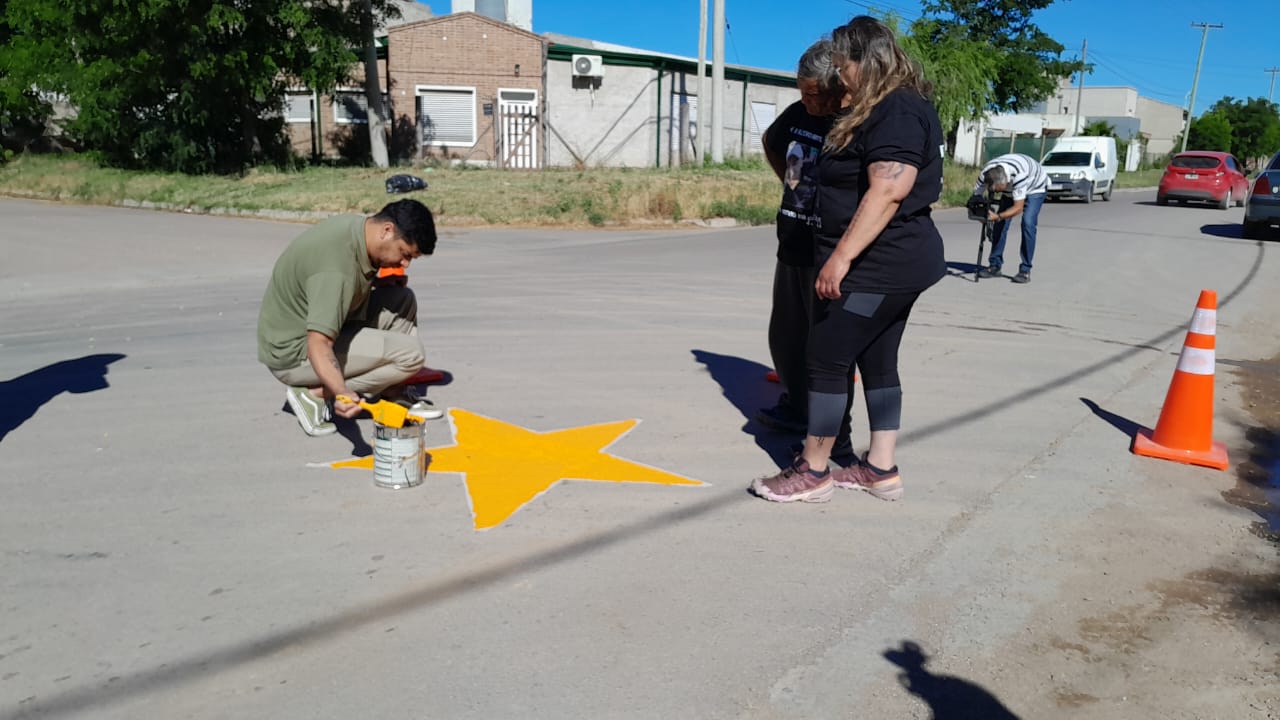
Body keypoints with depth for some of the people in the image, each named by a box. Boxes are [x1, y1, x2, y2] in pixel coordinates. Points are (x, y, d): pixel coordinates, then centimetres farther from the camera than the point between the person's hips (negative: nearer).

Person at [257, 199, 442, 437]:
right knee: (411, 352, -19)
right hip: (294, 353, -10)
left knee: (402, 298, 5)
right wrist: (342, 393, -53)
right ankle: (315, 395, -11)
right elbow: (318, 346, -39)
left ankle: (393, 392, 7)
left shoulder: (357, 224, -3)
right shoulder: (336, 270, -32)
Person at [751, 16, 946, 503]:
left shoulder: (896, 111, -17)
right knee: (877, 362, 12)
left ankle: (813, 472, 7)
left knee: (827, 361, -4)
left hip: (878, 265, -11)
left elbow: (889, 191, -27)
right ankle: (881, 471, 19)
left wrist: (841, 257, -28)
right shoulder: (888, 109, 17)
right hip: (893, 262, 11)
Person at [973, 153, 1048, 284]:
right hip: (1011, 190, 5)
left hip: (1034, 188, -5)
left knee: (1027, 223, -21)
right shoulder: (985, 174, -29)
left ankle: (1025, 270, -15)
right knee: (1000, 224, -6)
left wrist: (998, 216, -52)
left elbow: (1018, 208, -39)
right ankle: (994, 266, 5)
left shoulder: (1019, 175, -44)